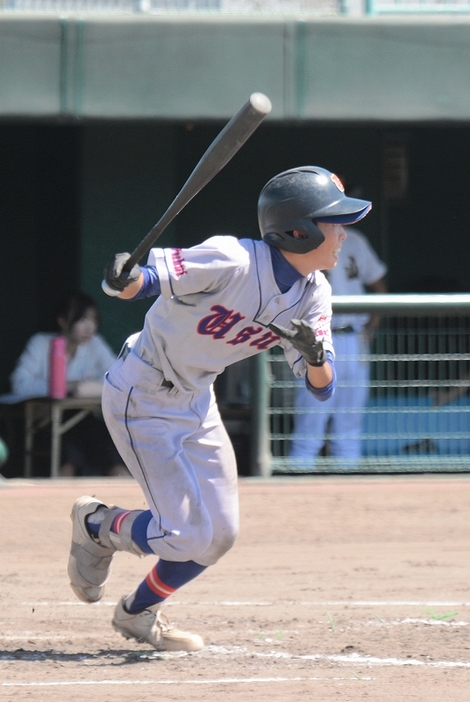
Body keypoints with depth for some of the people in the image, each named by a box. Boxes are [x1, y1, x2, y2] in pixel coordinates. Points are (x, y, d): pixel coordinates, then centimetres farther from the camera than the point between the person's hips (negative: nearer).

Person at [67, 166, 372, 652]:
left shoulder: (313, 295, -6)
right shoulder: (233, 262, -28)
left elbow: (322, 388, -5)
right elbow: (144, 281, -30)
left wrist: (314, 356, -28)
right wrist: (125, 278, -54)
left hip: (197, 401, 8)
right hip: (142, 398, -8)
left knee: (220, 534, 7)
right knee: (191, 535, -12)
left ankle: (138, 614, 28)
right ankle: (96, 525, 16)